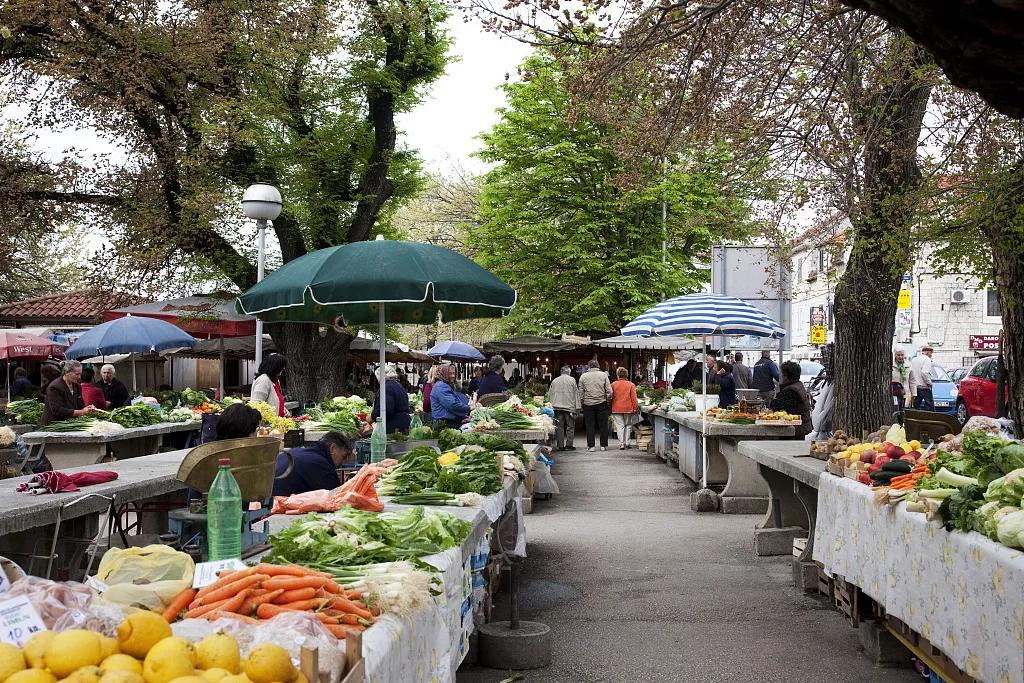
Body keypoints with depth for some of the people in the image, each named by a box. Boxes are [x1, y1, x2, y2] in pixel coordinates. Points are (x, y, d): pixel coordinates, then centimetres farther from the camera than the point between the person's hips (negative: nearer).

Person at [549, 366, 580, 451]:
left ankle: (560, 446, 4)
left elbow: (550, 394, 14)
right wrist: (578, 407, 2)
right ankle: (569, 445, 0)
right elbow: (576, 394, -1)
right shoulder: (572, 380, 0)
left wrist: (551, 404, 22)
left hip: (557, 407, 3)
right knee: (570, 426, 3)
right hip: (569, 406, -3)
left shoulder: (555, 381, 10)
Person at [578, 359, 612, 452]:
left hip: (588, 404, 0)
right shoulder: (603, 375, 0)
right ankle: (604, 445, 9)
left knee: (590, 426, 5)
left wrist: (582, 402, 12)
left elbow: (581, 392, 2)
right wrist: (608, 400, 11)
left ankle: (591, 446, 4)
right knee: (603, 425, 7)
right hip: (601, 403, 0)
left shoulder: (583, 376, 1)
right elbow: (609, 391, -3)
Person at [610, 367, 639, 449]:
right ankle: (627, 443, 13)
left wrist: (610, 408, 12)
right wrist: (635, 408, 4)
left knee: (620, 426, 1)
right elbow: (634, 398, -3)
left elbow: (611, 396, 4)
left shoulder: (613, 384, -1)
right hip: (628, 408, 0)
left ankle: (621, 444, -4)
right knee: (628, 425, 14)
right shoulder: (631, 385, -2)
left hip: (616, 409, 0)